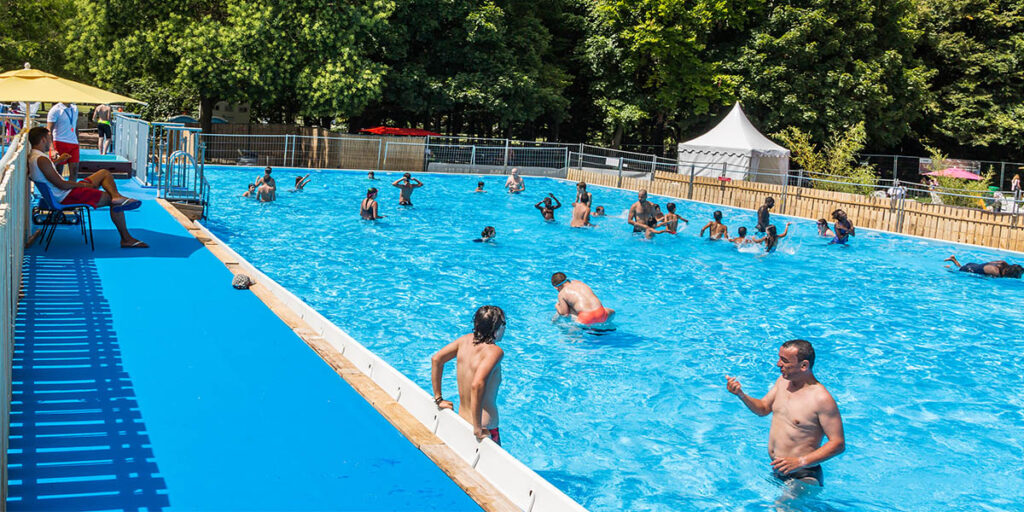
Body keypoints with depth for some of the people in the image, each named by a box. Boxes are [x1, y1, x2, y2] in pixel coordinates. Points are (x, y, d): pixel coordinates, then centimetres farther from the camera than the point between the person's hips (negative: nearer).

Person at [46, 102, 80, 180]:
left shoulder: (75, 108, 13)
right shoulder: (55, 110, -7)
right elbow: (49, 131, -12)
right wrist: (52, 149, -23)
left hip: (73, 143, 6)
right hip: (60, 143, -6)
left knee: (74, 172, -1)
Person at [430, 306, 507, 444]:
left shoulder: (466, 340, 1)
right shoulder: (495, 351, -19)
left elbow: (436, 359, 8)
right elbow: (477, 384, -32)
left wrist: (438, 399, 15)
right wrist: (478, 428, -25)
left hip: (462, 420, 7)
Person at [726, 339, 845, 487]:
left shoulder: (822, 399, -20)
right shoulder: (783, 381, 4)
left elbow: (839, 444, -18)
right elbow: (763, 409, 18)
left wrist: (801, 462, -26)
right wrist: (741, 395, -3)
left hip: (802, 477, -7)